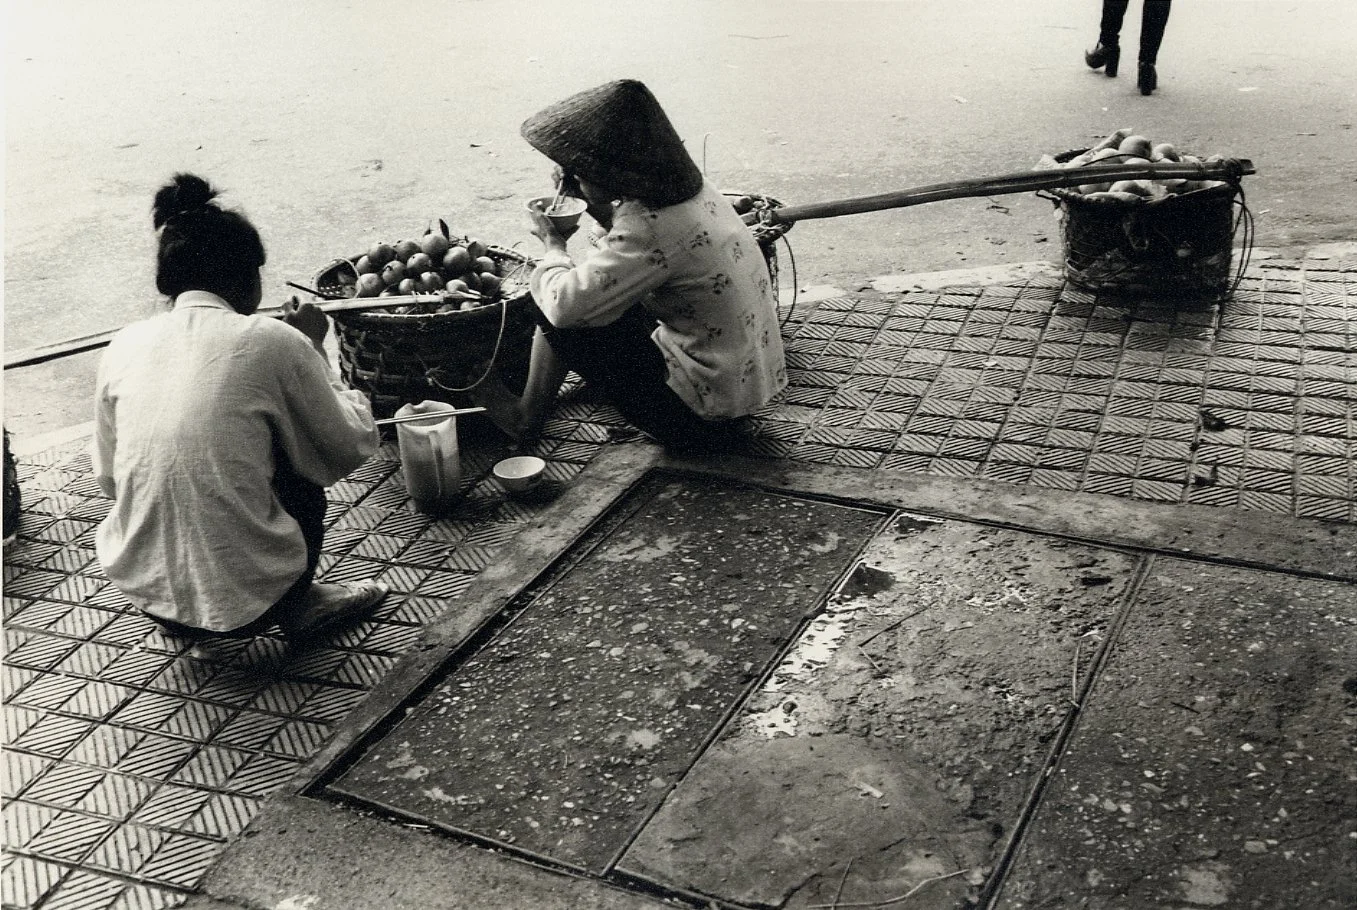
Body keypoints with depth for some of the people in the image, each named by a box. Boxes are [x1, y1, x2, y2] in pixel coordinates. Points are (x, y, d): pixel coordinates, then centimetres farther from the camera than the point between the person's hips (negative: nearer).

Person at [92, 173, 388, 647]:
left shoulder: (122, 347, 2)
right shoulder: (273, 342, -11)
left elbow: (109, 477, 13)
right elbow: (351, 447, 0)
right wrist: (313, 351, 11)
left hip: (141, 589, 4)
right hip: (246, 600, -4)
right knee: (301, 464, 21)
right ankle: (296, 607, 19)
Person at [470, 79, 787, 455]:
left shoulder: (653, 227, -27)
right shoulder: (689, 189, 0)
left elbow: (563, 305, -27)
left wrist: (553, 245, -7)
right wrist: (595, 204, 6)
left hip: (708, 406, -9)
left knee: (557, 315, -4)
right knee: (599, 294, 16)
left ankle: (527, 416, 20)